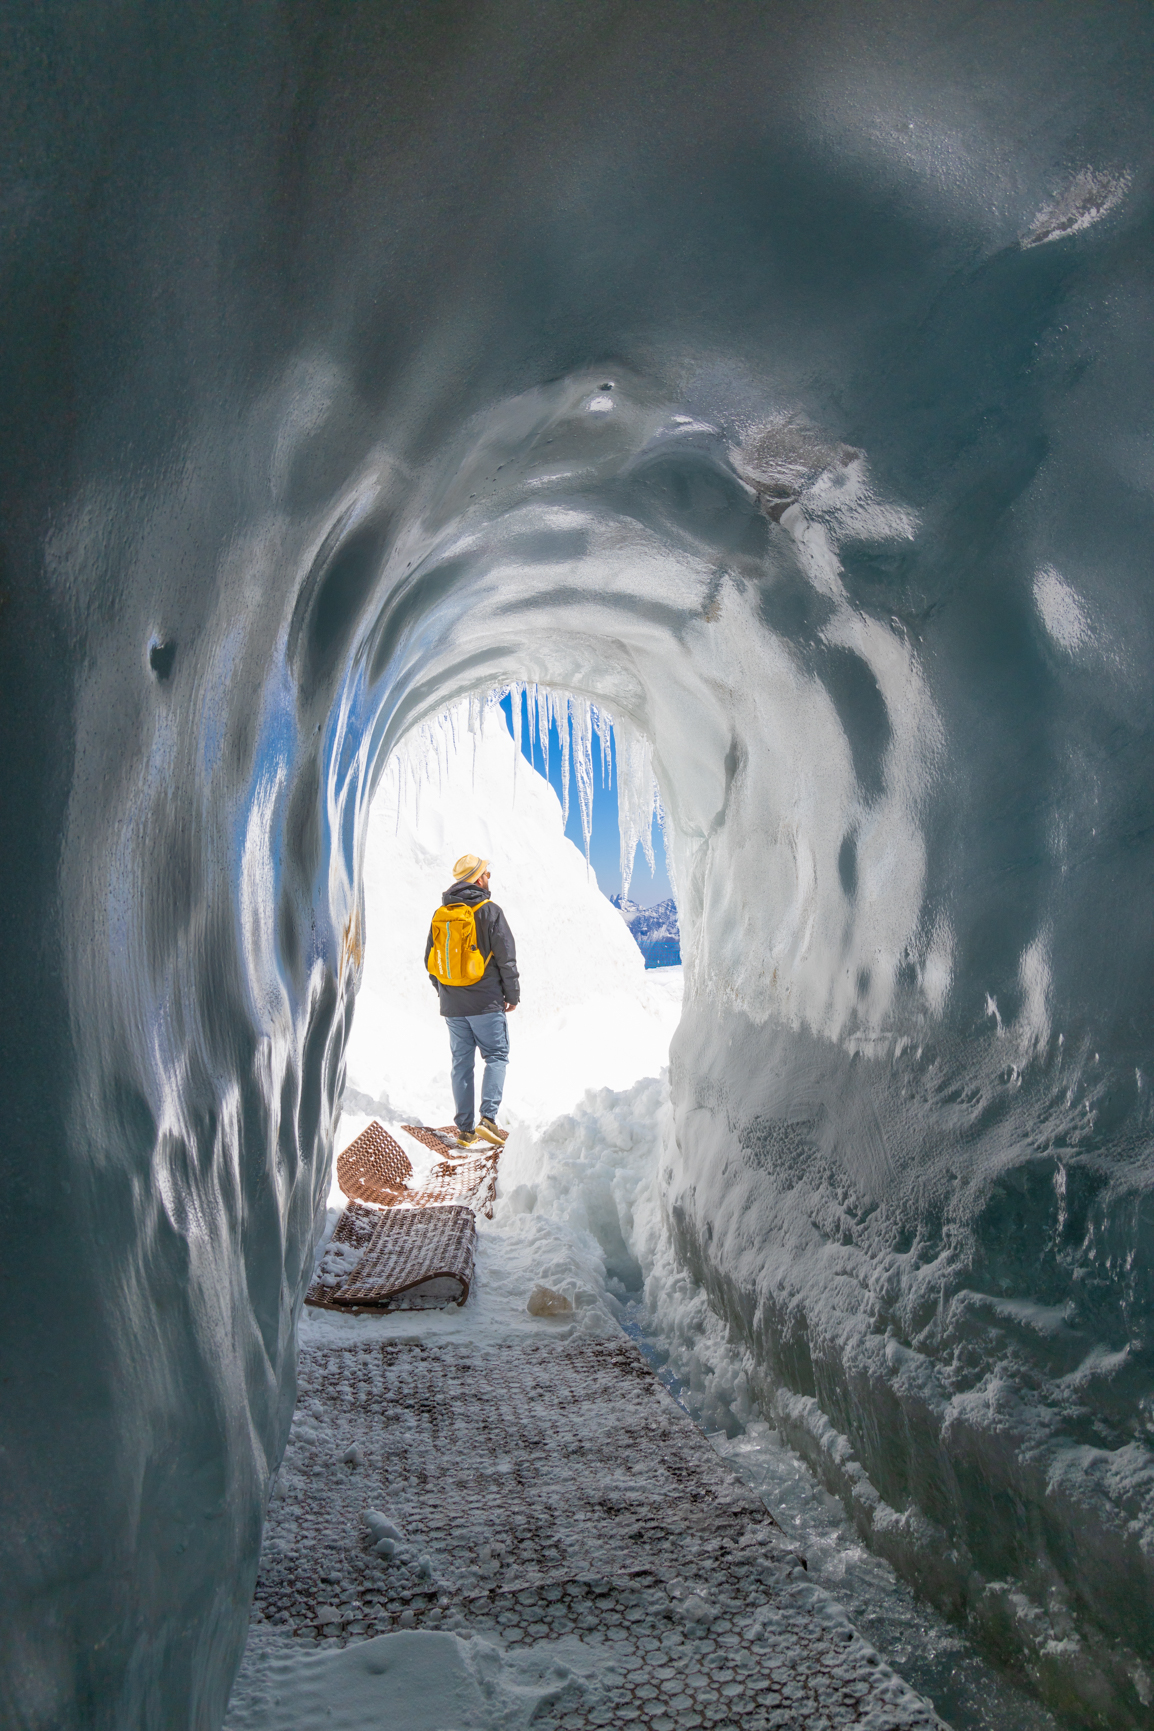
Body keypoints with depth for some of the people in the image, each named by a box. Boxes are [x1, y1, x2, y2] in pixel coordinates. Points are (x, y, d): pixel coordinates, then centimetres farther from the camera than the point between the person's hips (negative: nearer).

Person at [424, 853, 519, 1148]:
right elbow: (506, 957, -10)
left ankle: (465, 1129, 10)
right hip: (486, 1002, -5)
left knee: (461, 1063, 9)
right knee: (496, 1056, 5)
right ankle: (488, 1117, -9)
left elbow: (430, 960, 14)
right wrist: (512, 995, 1)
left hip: (453, 1006, 5)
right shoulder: (489, 910, -9)